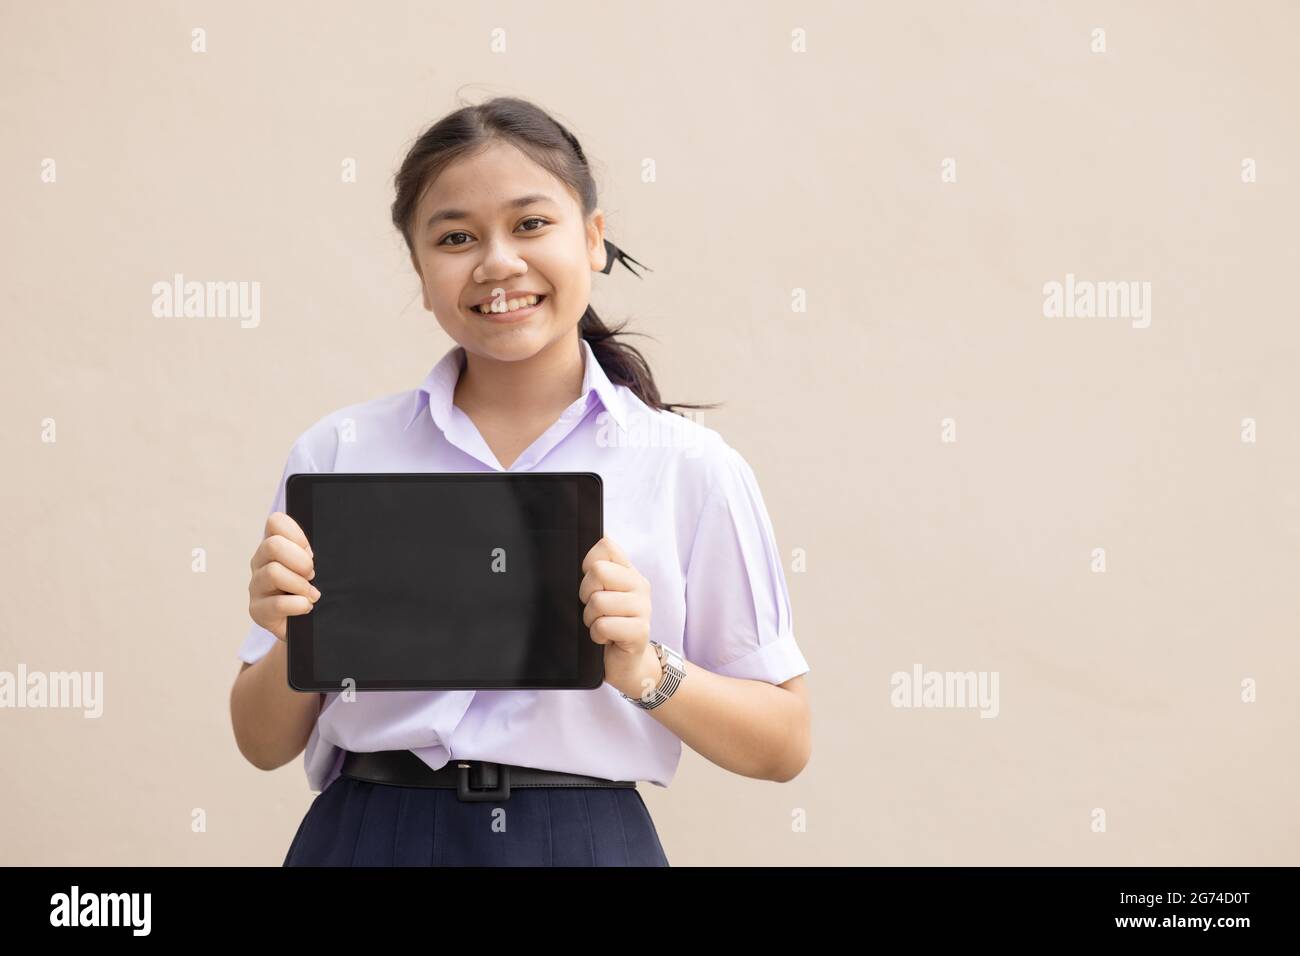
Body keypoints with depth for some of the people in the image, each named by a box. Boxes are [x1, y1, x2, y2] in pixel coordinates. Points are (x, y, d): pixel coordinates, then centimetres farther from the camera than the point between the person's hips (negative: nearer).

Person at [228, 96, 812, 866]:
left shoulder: (692, 468, -4)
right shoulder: (338, 453, 0)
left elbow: (785, 743, 1)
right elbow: (266, 743, 5)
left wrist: (645, 671, -16)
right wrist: (293, 643, -15)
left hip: (586, 838, -1)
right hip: (371, 837, 1)